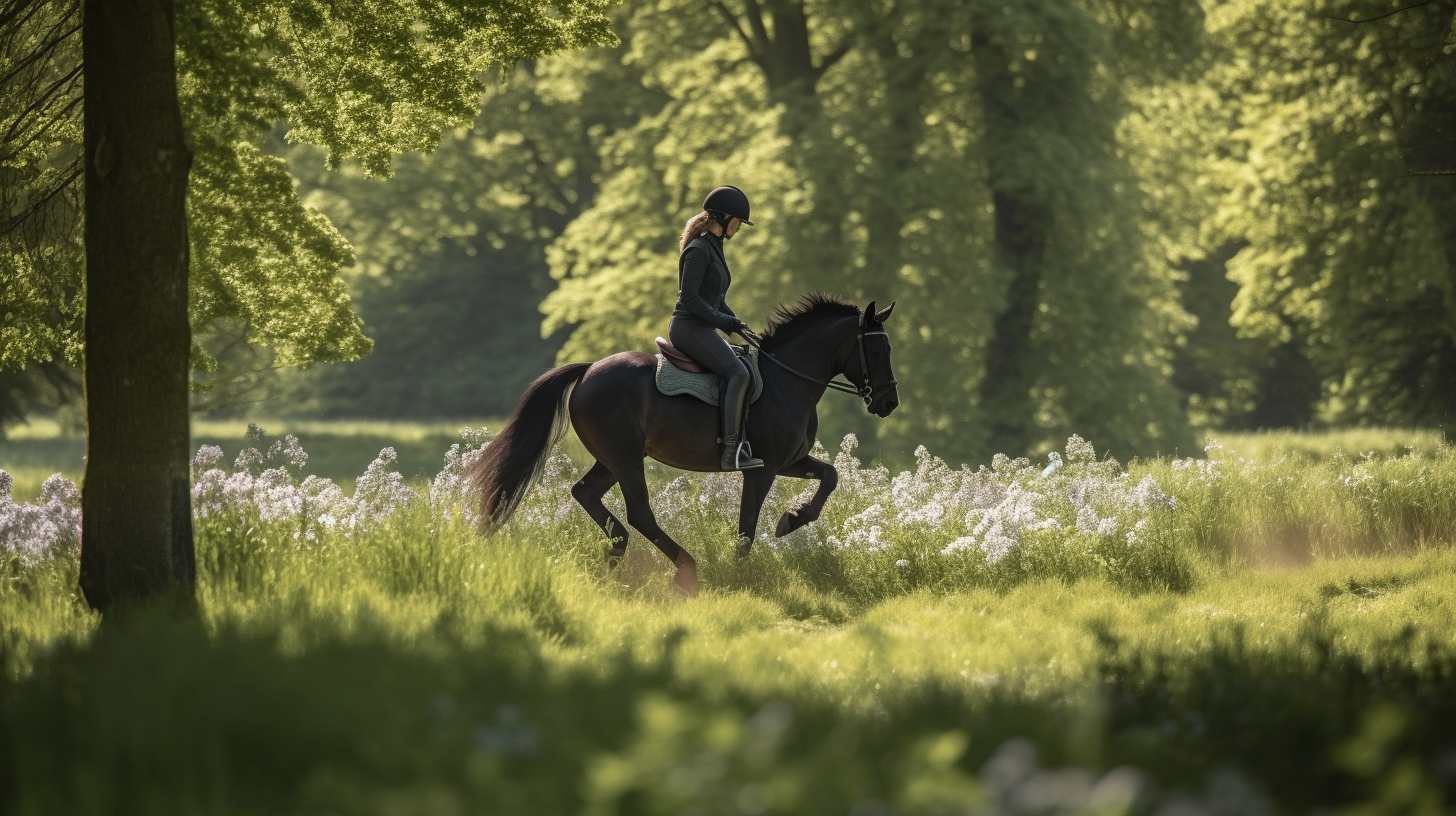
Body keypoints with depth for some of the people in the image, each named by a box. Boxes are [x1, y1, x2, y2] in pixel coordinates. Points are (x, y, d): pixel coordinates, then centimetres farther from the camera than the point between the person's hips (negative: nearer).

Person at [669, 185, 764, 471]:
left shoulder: (714, 249, 18)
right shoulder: (699, 250, -13)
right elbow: (689, 297, -20)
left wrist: (735, 323, 10)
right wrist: (725, 322, -18)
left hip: (702, 329, 11)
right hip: (688, 327, -11)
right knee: (738, 372, -24)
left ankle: (740, 445, 5)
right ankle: (732, 450, -29)